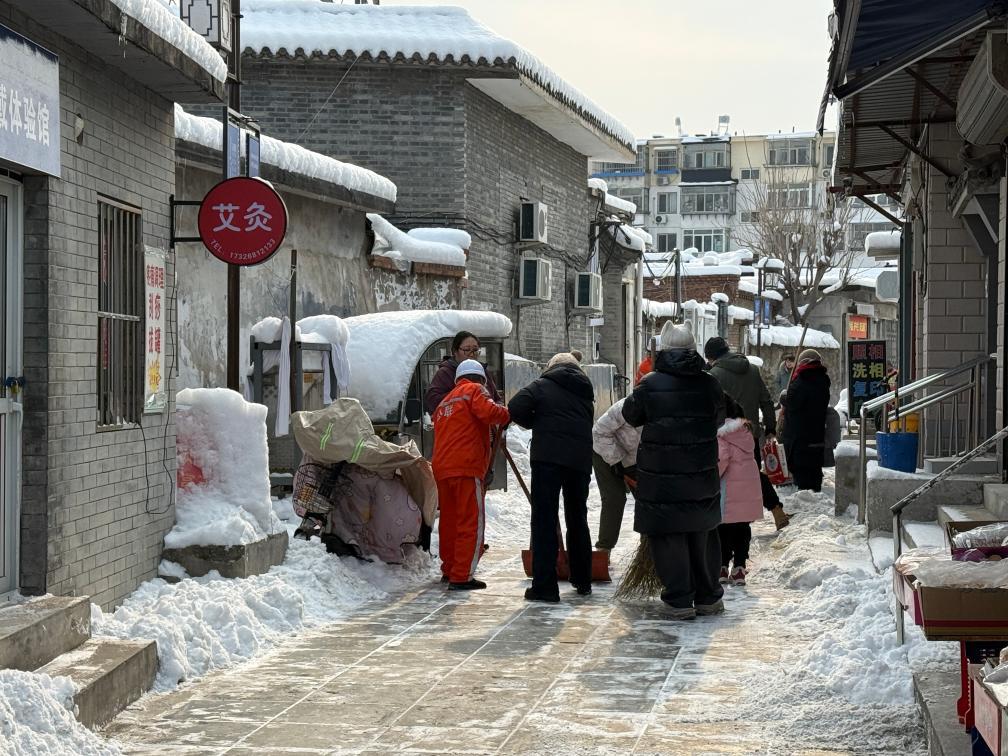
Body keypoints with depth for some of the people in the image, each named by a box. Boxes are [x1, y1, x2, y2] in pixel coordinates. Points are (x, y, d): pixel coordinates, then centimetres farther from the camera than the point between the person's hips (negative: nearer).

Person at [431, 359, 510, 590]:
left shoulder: (445, 402, 26)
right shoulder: (475, 390, 2)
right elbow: (488, 412, -17)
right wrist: (506, 415, 0)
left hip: (441, 468, 8)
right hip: (466, 467, -8)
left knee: (449, 520, 18)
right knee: (471, 522, -6)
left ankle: (449, 570, 29)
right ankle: (461, 576, -11)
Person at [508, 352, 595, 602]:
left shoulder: (542, 385, 6)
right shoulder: (585, 392, 20)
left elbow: (516, 408, -8)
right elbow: (586, 424, 19)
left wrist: (535, 423, 10)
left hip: (548, 458, -5)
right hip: (580, 460, 5)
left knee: (544, 522, -3)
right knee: (578, 519, 19)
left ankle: (545, 586, -8)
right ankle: (582, 581, 30)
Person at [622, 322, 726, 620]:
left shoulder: (650, 384, -11)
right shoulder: (709, 384, -2)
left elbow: (631, 414, 5)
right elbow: (719, 418, 13)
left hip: (661, 475, -3)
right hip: (702, 474, 3)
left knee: (668, 537, 4)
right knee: (702, 534, 16)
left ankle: (680, 601, 2)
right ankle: (708, 597, 24)